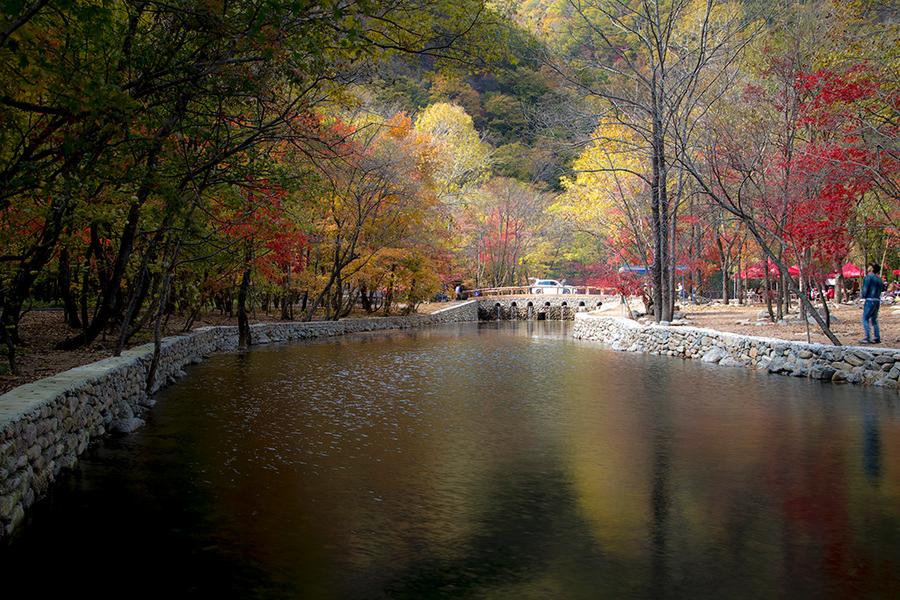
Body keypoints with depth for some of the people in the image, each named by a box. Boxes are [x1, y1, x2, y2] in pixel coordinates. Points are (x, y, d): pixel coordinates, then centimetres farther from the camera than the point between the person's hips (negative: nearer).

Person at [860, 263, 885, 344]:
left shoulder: (868, 277, -10)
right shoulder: (879, 278, 14)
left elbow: (865, 289, -13)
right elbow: (883, 288, 19)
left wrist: (862, 296, 3)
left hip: (870, 300, -8)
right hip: (877, 301, 8)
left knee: (865, 319, -3)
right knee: (874, 320, 14)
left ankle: (867, 338, -10)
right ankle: (877, 338, 12)